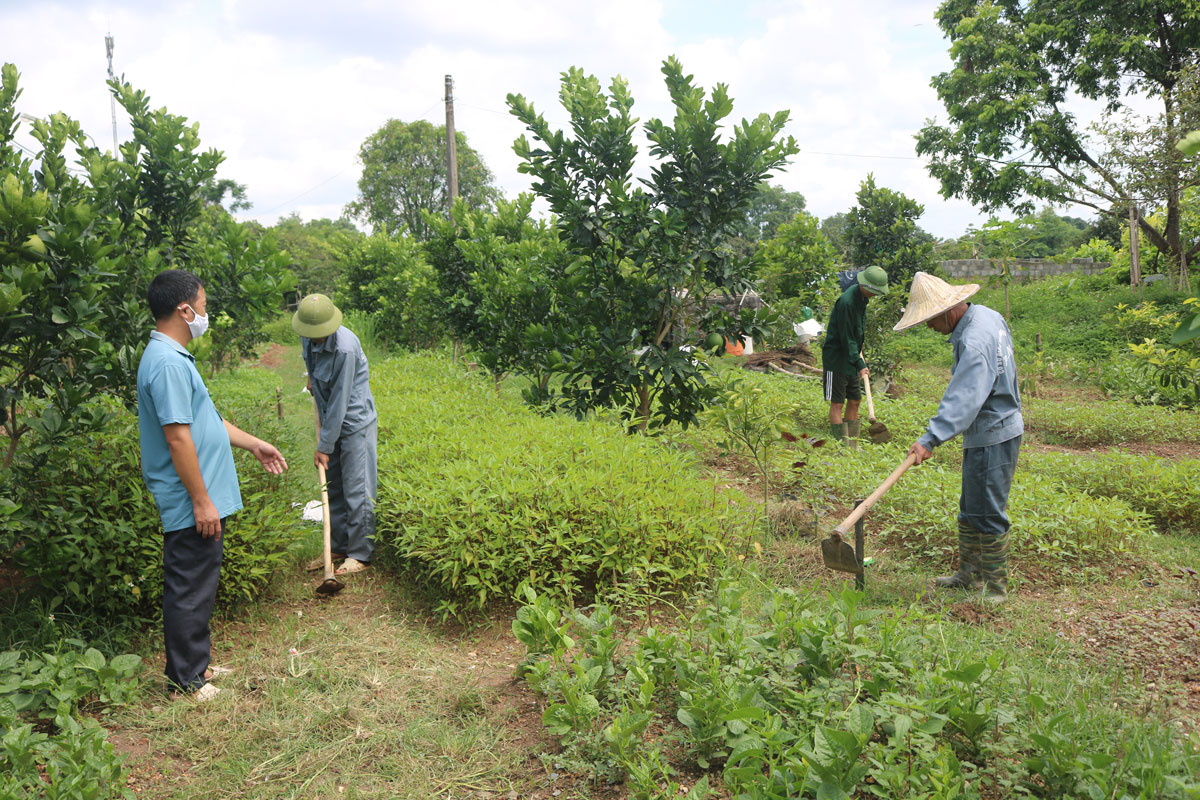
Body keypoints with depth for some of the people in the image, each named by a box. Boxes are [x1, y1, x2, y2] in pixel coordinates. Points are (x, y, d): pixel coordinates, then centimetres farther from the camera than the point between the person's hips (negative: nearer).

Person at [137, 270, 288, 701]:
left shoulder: (174, 357, 13)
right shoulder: (167, 363, -21)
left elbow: (206, 419, 23)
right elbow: (178, 437, -24)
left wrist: (255, 444, 27)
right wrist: (201, 501, -21)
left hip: (202, 501, 11)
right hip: (192, 505, -11)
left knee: (197, 588, 20)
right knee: (190, 591, 2)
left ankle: (197, 662, 33)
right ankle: (187, 679, 15)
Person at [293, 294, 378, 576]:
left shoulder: (345, 348, -27)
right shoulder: (309, 337, -3)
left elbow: (340, 402, -23)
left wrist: (325, 446, -18)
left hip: (355, 422, -8)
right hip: (331, 420, 8)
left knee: (356, 489, -4)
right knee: (334, 487, 13)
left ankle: (360, 554, 4)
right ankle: (338, 547, 23)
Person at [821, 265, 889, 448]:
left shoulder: (862, 297, 5)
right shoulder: (846, 302, -23)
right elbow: (846, 339, -22)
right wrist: (859, 365, -21)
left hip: (851, 358, 10)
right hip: (836, 359, -10)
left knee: (854, 401, 12)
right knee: (837, 404, -5)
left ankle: (853, 446, 19)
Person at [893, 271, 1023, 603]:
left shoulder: (975, 342, -26)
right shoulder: (986, 315, 6)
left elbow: (962, 400, -35)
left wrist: (930, 439, -40)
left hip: (992, 436, -11)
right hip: (992, 430, 11)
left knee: (987, 514, -3)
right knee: (970, 509, 19)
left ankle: (997, 588, 9)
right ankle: (969, 574, 30)